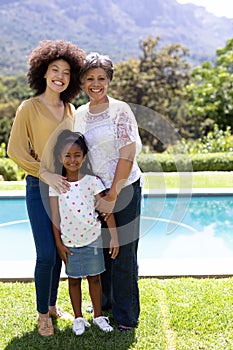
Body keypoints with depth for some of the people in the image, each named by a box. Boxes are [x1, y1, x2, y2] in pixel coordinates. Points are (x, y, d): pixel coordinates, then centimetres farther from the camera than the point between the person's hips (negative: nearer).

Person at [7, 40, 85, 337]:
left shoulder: (70, 109, 9)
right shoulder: (29, 108, -7)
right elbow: (15, 150, -11)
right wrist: (45, 174, -18)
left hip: (65, 187, 5)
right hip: (39, 187, -5)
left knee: (59, 251, 12)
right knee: (46, 254, -5)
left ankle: (53, 305, 29)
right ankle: (42, 315, 14)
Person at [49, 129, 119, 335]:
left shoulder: (92, 181, -9)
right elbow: (55, 216, -2)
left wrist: (114, 237, -11)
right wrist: (58, 243, -1)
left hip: (92, 239, -1)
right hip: (70, 242, 1)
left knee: (94, 278, 11)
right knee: (74, 279, 13)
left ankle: (98, 315, 29)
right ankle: (78, 318, 29)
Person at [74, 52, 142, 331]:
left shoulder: (120, 110, -10)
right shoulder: (79, 114, 7)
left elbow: (127, 156, -15)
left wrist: (112, 196, -17)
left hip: (124, 189, -5)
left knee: (123, 251, 3)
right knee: (99, 248, 15)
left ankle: (126, 314, 20)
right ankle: (104, 303, 36)